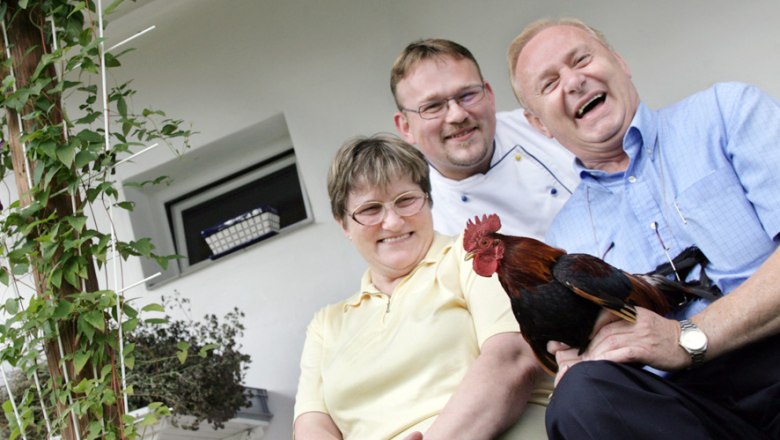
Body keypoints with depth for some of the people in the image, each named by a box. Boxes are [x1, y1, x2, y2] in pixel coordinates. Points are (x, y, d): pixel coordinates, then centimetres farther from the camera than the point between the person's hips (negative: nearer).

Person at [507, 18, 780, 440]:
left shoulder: (726, 111, 8)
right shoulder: (562, 236, 20)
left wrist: (689, 338, -11)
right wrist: (574, 362, -2)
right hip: (685, 403, 3)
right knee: (582, 392, -30)